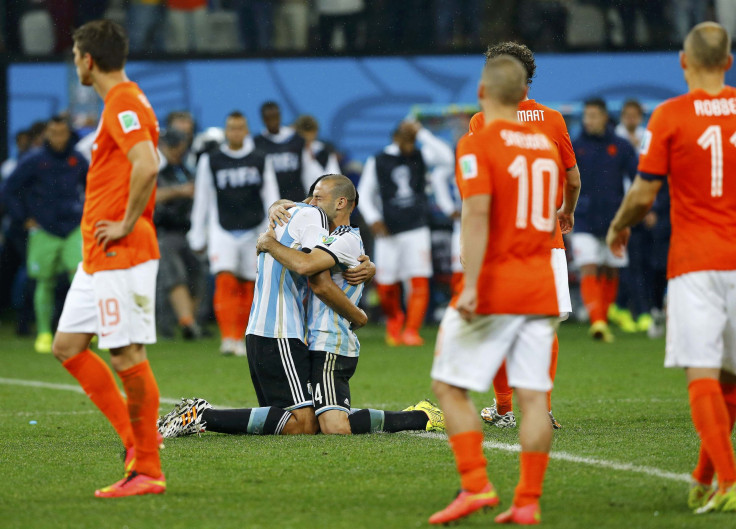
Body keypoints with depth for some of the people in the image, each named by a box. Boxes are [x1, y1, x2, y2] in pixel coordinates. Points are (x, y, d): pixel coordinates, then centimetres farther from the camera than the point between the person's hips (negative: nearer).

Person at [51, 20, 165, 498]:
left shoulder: (124, 103, -14)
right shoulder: (120, 102, 18)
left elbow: (147, 166, -29)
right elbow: (141, 167, 27)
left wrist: (126, 224, -20)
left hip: (122, 254, -11)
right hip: (98, 259, 11)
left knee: (128, 355, -8)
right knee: (68, 346, 9)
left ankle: (148, 471, -4)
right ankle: (137, 440, 11)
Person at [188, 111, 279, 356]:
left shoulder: (260, 160, 6)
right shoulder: (210, 161, 4)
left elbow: (272, 198, 8)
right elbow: (202, 200, 9)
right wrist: (198, 236, 10)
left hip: (253, 232, 2)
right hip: (222, 231, -2)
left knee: (247, 287, 4)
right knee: (225, 281, -18)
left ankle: (239, 338, 16)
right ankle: (228, 338, -23)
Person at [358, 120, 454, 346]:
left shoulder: (420, 157, 6)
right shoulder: (377, 162, 4)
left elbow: (446, 156, -11)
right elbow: (364, 194, 8)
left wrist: (422, 134, -12)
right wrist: (373, 219, -6)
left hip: (417, 229, 0)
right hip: (389, 232, 0)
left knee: (419, 282, -11)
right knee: (386, 286, 2)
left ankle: (411, 330, -5)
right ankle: (394, 320, 30)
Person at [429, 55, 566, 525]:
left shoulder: (478, 144, -8)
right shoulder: (547, 145, 12)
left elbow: (478, 213, -20)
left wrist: (470, 286, -24)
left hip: (493, 283, -6)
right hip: (541, 287, 6)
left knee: (450, 385, 3)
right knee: (534, 395, 3)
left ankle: (476, 485, -7)